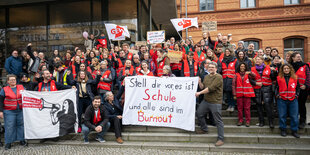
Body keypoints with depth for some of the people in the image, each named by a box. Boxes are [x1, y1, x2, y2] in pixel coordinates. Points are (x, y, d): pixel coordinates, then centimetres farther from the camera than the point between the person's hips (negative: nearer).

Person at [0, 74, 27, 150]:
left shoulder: (21, 87, 6)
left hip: (21, 110, 2)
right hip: (9, 112, -2)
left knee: (21, 125, 9)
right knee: (9, 126, 0)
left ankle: (22, 139, 21)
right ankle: (8, 142, 12)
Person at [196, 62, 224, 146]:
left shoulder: (218, 77, -13)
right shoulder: (206, 77, 14)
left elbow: (210, 88, -20)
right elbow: (203, 87, 14)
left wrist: (199, 93, -16)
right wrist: (199, 82, -5)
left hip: (215, 102, -8)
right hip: (206, 101, 8)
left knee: (218, 121, -3)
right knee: (199, 113, 14)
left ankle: (221, 139, 6)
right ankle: (204, 129, 35)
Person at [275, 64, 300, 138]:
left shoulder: (295, 78, 7)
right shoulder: (279, 78, 3)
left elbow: (298, 87, 13)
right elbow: (276, 87, 8)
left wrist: (296, 95, 2)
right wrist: (277, 95, -3)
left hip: (293, 99, 1)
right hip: (282, 99, -1)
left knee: (294, 116, 3)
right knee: (282, 115, 3)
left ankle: (294, 131, 15)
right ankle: (283, 130, 15)